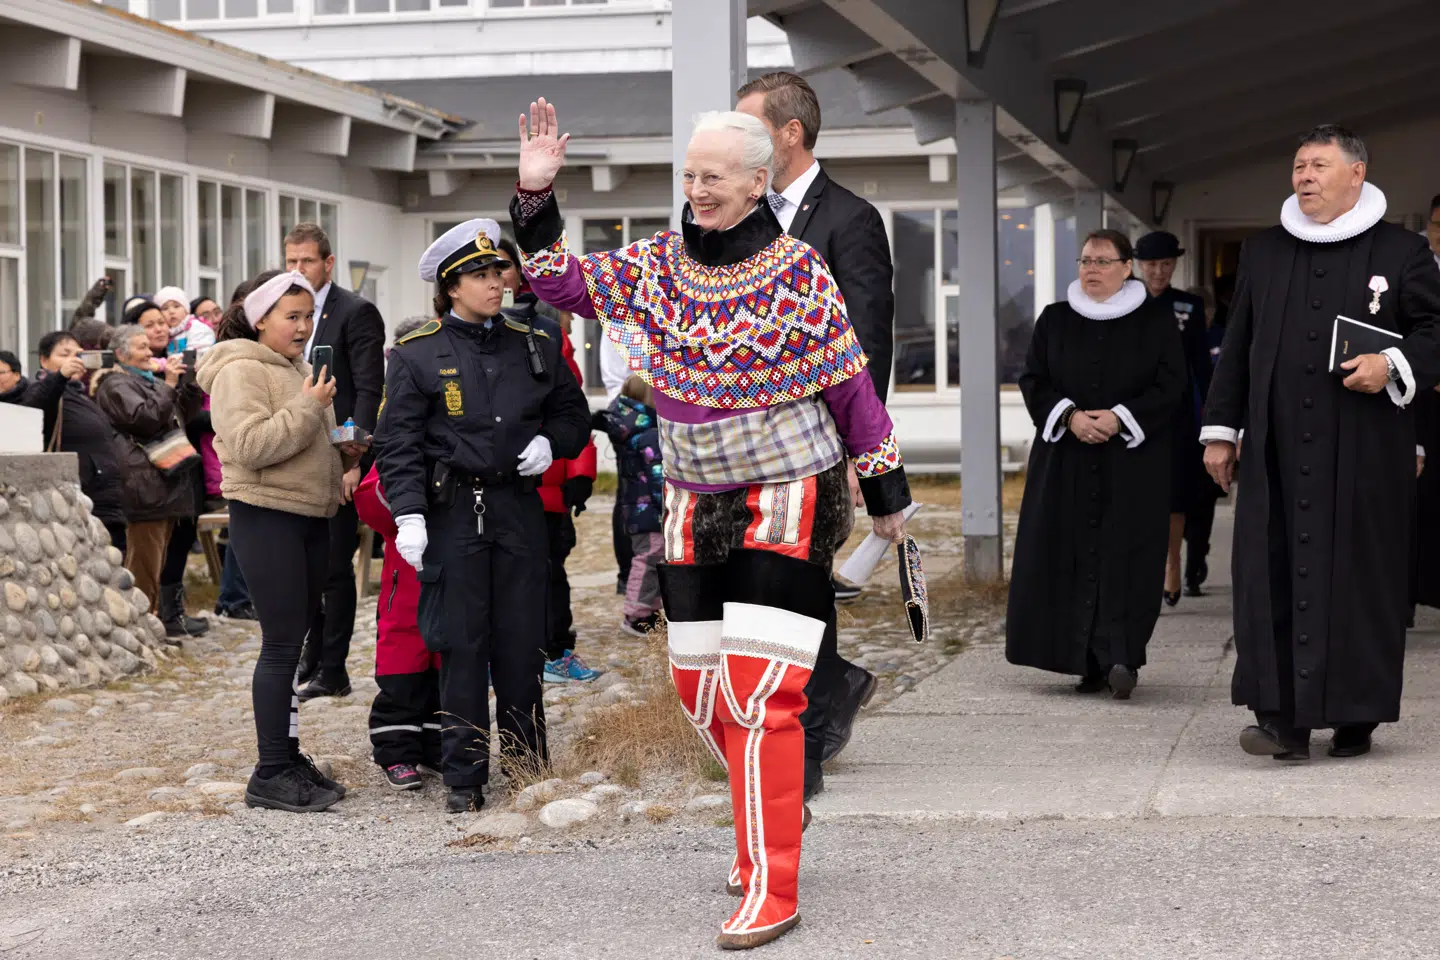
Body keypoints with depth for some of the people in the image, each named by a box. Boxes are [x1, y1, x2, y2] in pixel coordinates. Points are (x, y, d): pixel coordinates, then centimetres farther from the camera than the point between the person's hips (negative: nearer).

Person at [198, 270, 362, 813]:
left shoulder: (300, 371, 19)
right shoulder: (241, 371, -10)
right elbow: (250, 445, -23)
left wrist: (343, 453, 10)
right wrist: (308, 407, -22)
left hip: (310, 516, 9)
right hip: (266, 517, -9)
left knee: (294, 641, 12)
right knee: (282, 643, -10)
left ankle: (288, 755, 19)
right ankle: (270, 775, -6)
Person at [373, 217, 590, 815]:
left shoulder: (535, 347, 11)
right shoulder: (416, 355, 0)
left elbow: (573, 413, 22)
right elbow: (398, 441, -4)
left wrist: (551, 443, 0)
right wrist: (408, 514, -14)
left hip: (520, 507, 3)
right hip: (453, 511, -3)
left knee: (522, 640, 6)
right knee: (460, 645, -1)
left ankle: (528, 764, 19)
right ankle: (464, 777, 7)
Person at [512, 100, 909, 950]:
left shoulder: (798, 272, -10)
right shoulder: (659, 264, 3)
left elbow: (850, 386, -4)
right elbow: (560, 281, 7)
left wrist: (888, 492, 1)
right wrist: (536, 197, -7)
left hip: (787, 500, -5)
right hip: (695, 504, 6)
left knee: (760, 694, -12)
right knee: (700, 688, 11)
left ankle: (772, 892, -6)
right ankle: (779, 813, 38)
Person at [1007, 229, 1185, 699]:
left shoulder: (1155, 319, 4)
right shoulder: (1055, 320, 10)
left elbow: (1170, 382, -2)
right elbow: (1033, 380, 6)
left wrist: (1119, 417, -14)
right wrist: (1070, 415, -11)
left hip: (1133, 462, -2)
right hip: (1066, 463, 2)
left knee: (1125, 559, -9)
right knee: (1071, 558, -1)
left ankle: (1119, 658, -12)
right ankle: (1089, 662, 4)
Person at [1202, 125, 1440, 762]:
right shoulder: (1262, 253, 14)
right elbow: (1237, 347, 16)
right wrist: (1221, 429, 12)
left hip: (1365, 453, -3)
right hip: (1278, 452, 3)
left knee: (1358, 576, 0)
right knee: (1271, 574, -5)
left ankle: (1355, 716, 8)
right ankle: (1284, 719, -5)